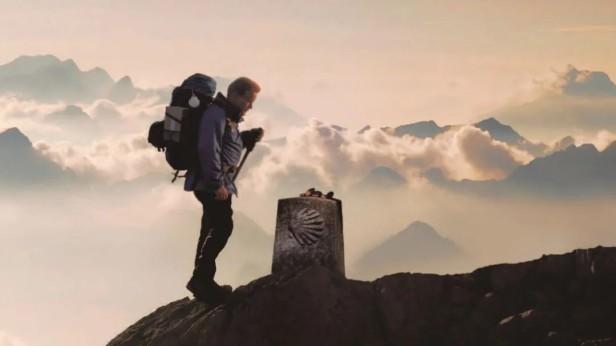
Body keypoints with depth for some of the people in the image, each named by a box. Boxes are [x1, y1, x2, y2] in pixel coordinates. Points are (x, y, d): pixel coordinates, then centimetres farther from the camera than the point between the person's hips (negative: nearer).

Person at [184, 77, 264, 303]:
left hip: (216, 182, 11)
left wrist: (249, 138, 7)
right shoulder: (216, 114, -16)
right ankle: (201, 278, -13)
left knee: (213, 229, 13)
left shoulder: (228, 116, 18)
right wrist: (217, 183, -25)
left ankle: (203, 281, 21)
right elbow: (209, 150, -24)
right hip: (210, 182, -11)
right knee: (222, 226, -15)